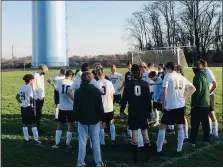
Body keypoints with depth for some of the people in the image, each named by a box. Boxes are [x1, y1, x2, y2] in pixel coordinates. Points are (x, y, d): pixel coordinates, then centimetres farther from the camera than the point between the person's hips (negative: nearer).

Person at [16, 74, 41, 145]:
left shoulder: (22, 88, 8)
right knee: (34, 124, 0)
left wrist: (21, 103, 12)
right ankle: (36, 140, 2)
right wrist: (31, 104, -12)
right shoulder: (29, 88, -15)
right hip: (29, 108, -8)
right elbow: (30, 98, -25)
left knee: (25, 124, 14)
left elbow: (17, 97, 14)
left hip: (23, 108, 8)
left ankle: (26, 139, 20)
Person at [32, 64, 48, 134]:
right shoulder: (35, 76, -14)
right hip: (36, 98, -8)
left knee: (39, 114, 12)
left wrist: (43, 96, 14)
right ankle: (36, 129, 6)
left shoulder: (42, 76, 12)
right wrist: (36, 98, -16)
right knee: (36, 114, -1)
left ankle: (38, 128, 19)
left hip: (41, 98, 8)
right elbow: (33, 88, -16)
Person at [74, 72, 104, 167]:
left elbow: (75, 107, -1)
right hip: (94, 119, 0)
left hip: (82, 119, 0)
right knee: (95, 140, 6)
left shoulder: (78, 92, -4)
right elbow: (100, 106, -4)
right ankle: (98, 162, 9)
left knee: (82, 141, 5)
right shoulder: (96, 91, -6)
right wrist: (101, 117, 6)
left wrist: (76, 118, 9)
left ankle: (81, 163, 8)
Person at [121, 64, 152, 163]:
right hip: (143, 111, 2)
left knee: (134, 133, 2)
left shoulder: (128, 83, -6)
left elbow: (125, 98, -6)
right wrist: (149, 110, 11)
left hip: (133, 111, -2)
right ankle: (147, 156, 14)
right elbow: (148, 98, 3)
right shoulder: (145, 83, 0)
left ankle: (135, 157, 6)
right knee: (145, 132, 10)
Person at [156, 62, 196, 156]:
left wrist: (163, 105, -9)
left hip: (170, 106, -5)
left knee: (162, 127, 5)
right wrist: (186, 97, 10)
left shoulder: (168, 76, -6)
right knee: (180, 127, 12)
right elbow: (193, 88, 17)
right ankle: (179, 150, 14)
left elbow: (164, 91, -15)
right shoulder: (182, 77, 11)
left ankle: (158, 150, 9)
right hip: (181, 106, 5)